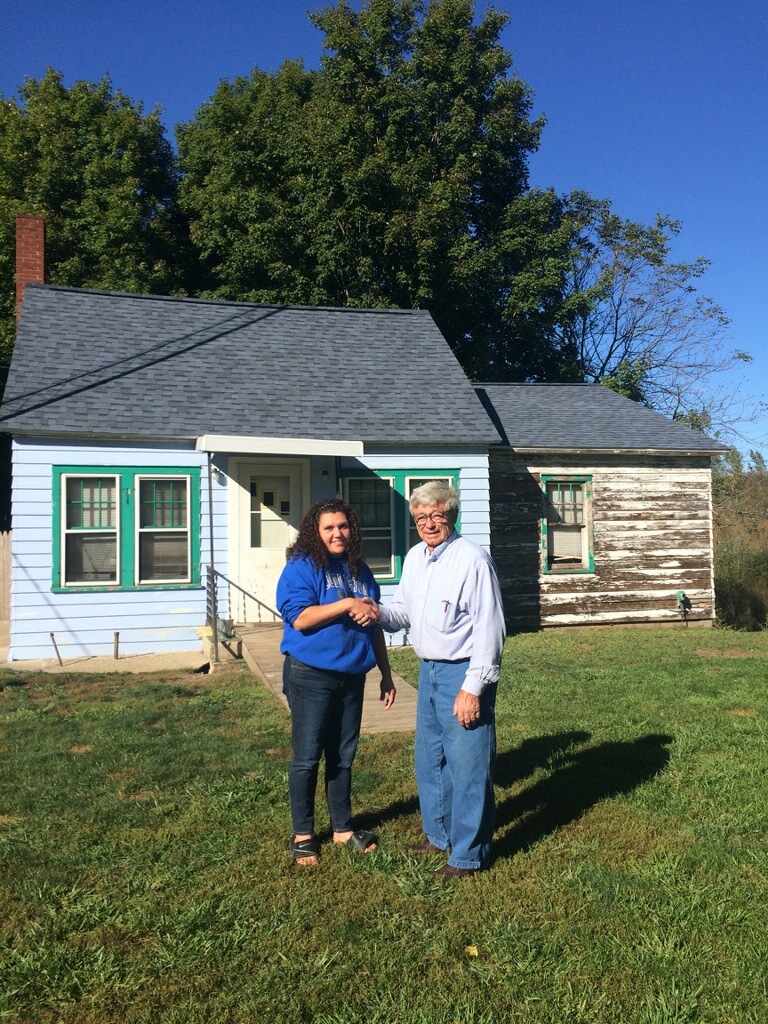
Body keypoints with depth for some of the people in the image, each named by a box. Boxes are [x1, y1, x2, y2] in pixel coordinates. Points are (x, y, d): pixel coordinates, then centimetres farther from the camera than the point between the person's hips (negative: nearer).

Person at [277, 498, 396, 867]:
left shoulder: (359, 570, 11)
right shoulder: (302, 567, -9)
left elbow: (374, 625, 17)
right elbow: (299, 618, -21)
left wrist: (386, 673, 16)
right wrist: (348, 604, -22)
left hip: (351, 676, 6)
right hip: (311, 675, -6)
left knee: (343, 756, 15)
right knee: (307, 757, 3)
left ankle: (342, 828, 28)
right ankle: (303, 835, 17)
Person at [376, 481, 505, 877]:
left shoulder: (472, 560, -17)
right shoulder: (414, 558, 8)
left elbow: (488, 628, -18)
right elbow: (404, 612, 15)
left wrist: (473, 687, -20)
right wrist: (378, 613, -8)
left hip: (462, 673, -8)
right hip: (429, 670, 9)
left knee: (466, 765, 1)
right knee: (429, 759, 19)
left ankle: (469, 854, 15)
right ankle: (439, 835, 37)